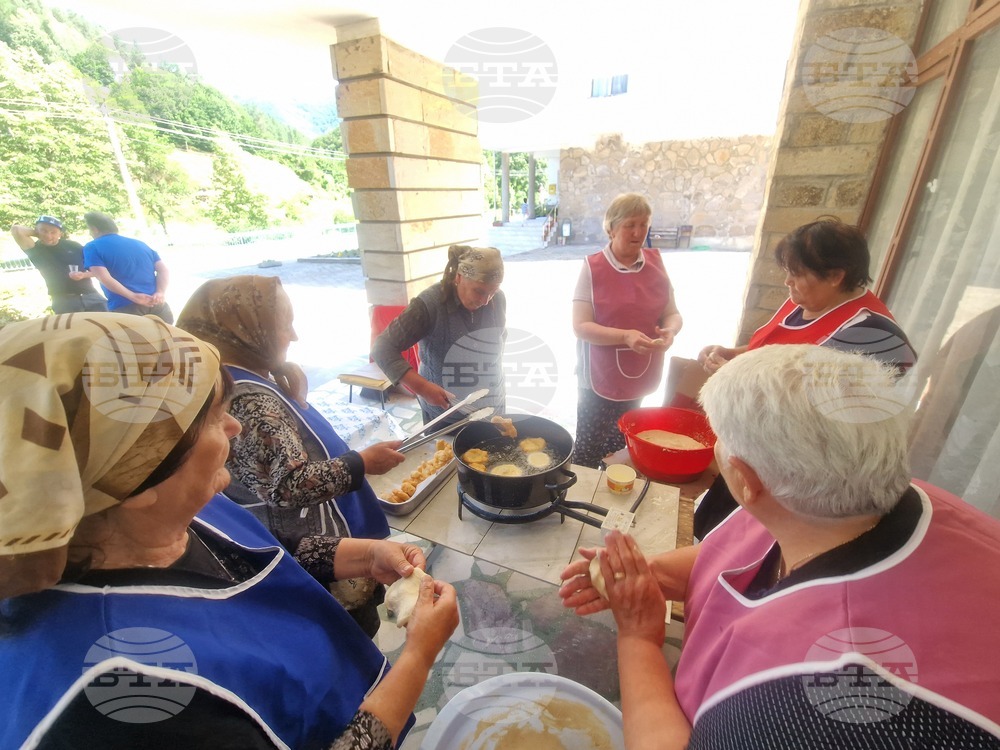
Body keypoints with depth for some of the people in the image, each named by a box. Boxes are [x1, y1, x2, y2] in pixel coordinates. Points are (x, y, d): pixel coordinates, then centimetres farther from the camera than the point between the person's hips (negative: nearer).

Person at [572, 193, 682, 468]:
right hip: (601, 379, -4)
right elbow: (581, 326, -15)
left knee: (620, 450, 20)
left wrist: (670, 330, -17)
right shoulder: (593, 267, -11)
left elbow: (672, 313, 6)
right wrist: (625, 336, -28)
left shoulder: (655, 262, 2)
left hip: (640, 378, 4)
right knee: (587, 454, 5)